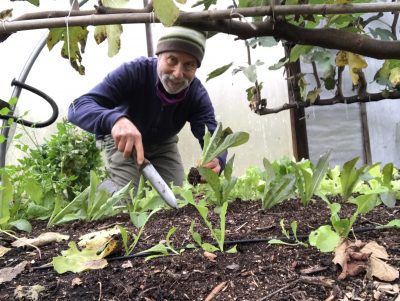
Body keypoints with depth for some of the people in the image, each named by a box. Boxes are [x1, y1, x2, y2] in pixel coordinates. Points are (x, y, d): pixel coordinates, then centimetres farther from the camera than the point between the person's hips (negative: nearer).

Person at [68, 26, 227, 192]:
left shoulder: (197, 95, -25)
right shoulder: (132, 72, -34)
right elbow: (78, 107, -42)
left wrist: (215, 160, -61)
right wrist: (115, 120, -65)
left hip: (163, 144, 4)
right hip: (119, 139, -3)